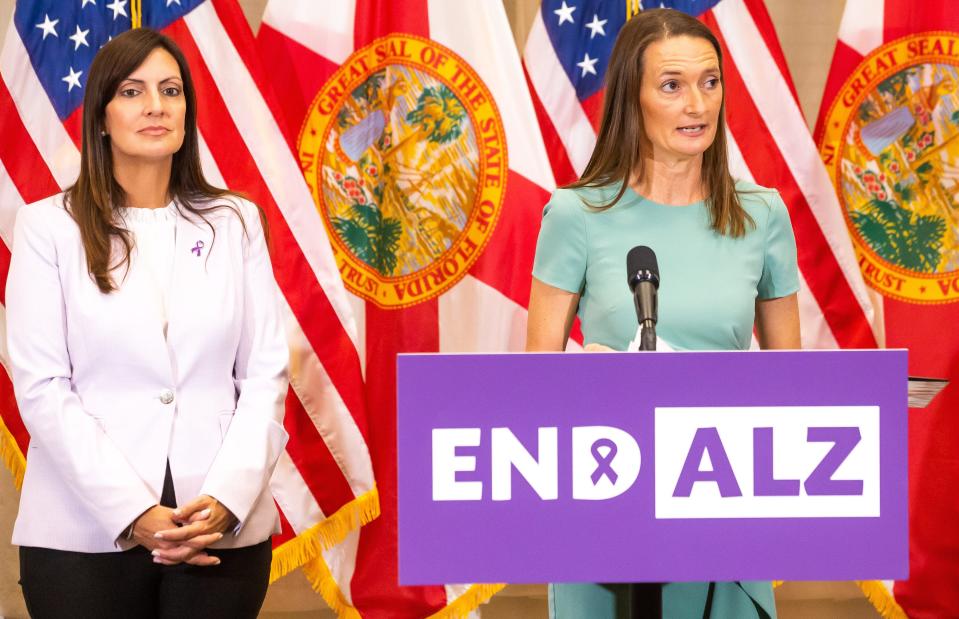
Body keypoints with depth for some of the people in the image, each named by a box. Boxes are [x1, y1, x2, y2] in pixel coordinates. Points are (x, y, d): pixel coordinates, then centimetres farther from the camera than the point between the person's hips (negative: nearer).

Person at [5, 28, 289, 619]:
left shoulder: (235, 222, 8)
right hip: (86, 534, -2)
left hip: (223, 529, 2)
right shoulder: (49, 227, 2)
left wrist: (227, 499, -11)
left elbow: (266, 374, 4)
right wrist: (133, 513, -14)